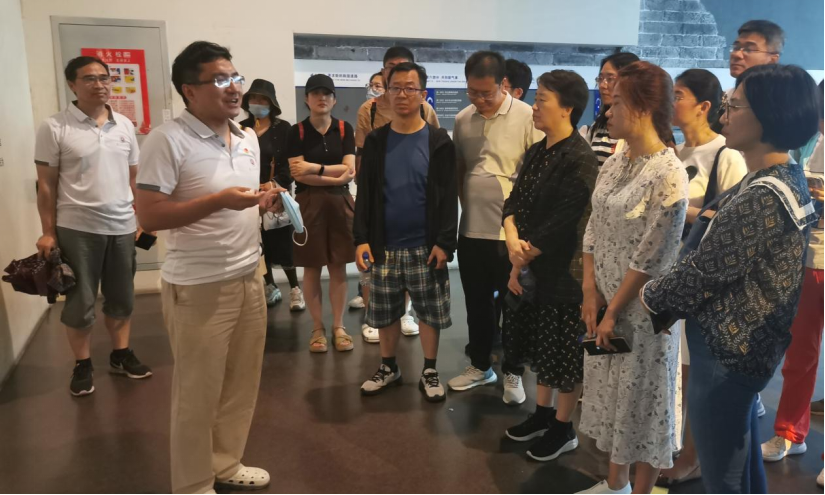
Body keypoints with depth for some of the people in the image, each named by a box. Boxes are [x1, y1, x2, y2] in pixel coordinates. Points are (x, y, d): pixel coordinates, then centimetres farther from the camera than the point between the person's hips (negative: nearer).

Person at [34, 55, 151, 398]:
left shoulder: (124, 125, 6)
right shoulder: (55, 128, -6)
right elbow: (46, 185, -5)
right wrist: (48, 232, -7)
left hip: (122, 226, 4)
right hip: (77, 229, -4)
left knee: (122, 297, 13)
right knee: (80, 302, 7)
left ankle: (121, 355, 28)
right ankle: (82, 365, 22)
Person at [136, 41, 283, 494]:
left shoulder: (248, 138, 10)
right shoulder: (168, 140, -14)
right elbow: (148, 216, -18)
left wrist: (267, 202, -2)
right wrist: (219, 200, -24)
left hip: (249, 277, 7)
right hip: (198, 287, -7)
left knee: (241, 383, 17)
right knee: (198, 393, 7)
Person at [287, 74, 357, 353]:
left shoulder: (344, 129, 6)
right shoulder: (297, 132, 0)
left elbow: (350, 171, -3)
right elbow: (298, 174, -10)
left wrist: (315, 167, -12)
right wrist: (335, 176, -11)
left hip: (340, 203, 2)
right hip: (309, 204, -1)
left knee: (338, 267, 5)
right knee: (312, 268, 4)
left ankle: (338, 327, 16)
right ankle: (318, 328, 16)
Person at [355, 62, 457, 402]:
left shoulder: (439, 142, -2)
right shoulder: (375, 141, 5)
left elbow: (448, 196, -5)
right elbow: (365, 194, 4)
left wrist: (444, 242, -13)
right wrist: (362, 239, -4)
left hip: (425, 246, -2)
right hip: (385, 246, 2)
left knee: (430, 312, 7)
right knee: (385, 312, 11)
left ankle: (429, 371, 24)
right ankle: (388, 367, 30)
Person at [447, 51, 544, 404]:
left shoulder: (527, 117, -10)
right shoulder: (462, 120, 5)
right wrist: (467, 204, 11)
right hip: (471, 228, 5)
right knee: (477, 302, 16)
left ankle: (512, 373, 26)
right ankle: (480, 365, 34)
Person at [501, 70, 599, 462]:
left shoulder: (580, 160, -18)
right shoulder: (537, 152, 8)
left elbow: (560, 224, -20)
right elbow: (514, 201, 6)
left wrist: (521, 264, -13)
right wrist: (513, 240, -14)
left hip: (564, 271, -8)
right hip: (531, 267, 8)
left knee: (565, 352, 7)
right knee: (539, 343, 19)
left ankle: (563, 428, 25)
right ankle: (543, 412, 37)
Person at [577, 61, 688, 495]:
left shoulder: (668, 174, -19)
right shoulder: (614, 164, 4)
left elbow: (651, 256, -19)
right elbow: (594, 231, 6)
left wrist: (614, 311, -13)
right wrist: (590, 293, -3)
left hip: (642, 309, -7)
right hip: (605, 303, 7)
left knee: (641, 401, 9)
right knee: (610, 394, 19)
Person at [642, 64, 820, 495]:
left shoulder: (761, 196, -26)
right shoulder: (787, 180, 6)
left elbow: (703, 271, -20)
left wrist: (649, 298, -4)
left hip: (726, 350, -10)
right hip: (750, 344, 10)